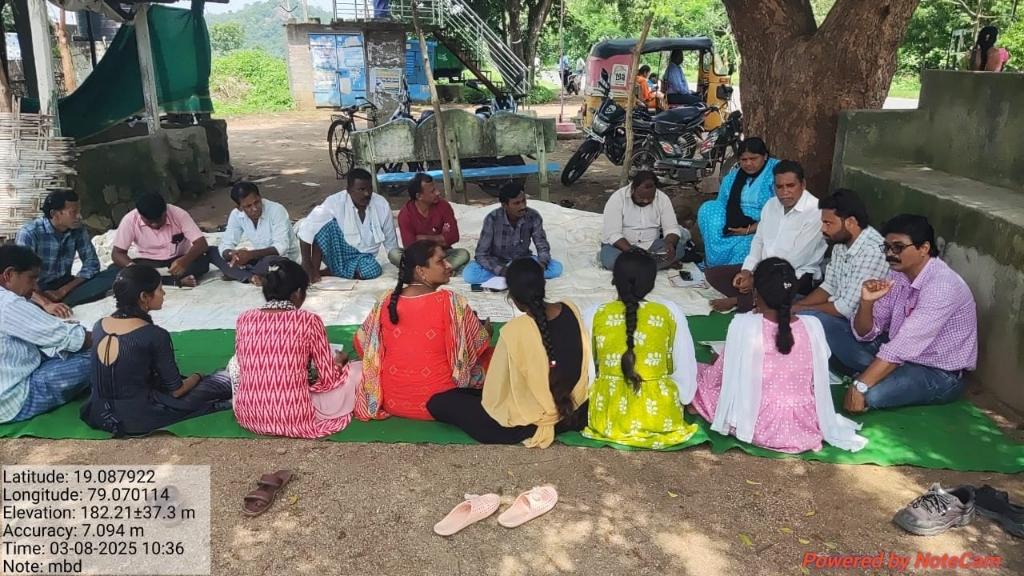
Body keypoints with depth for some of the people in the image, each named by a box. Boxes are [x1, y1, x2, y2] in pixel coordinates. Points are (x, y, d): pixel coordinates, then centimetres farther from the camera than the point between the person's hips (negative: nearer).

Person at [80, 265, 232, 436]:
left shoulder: (99, 326, 2)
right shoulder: (154, 335, -18)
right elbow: (176, 390, -8)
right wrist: (197, 377, 14)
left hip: (98, 414, 7)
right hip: (137, 419, -7)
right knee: (224, 379, 5)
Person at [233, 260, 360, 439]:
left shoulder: (244, 319, 0)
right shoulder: (309, 321, -12)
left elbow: (243, 367, 13)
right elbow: (328, 379, -6)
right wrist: (338, 362, 17)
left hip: (248, 417, 4)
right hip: (296, 421, -4)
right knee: (358, 369, 11)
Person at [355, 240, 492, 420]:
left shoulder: (386, 301, -5)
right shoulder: (450, 301, -18)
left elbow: (362, 344, 8)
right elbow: (480, 344, -5)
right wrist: (486, 328, 18)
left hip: (391, 401, 4)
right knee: (486, 354, 15)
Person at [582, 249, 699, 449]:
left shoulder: (594, 315, -8)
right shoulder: (670, 313, -8)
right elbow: (685, 370, -1)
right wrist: (680, 400, 18)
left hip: (607, 418, 0)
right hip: (660, 419, 0)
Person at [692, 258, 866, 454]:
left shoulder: (744, 325, -18)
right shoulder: (813, 326, -8)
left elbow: (716, 377, -7)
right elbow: (818, 382, 3)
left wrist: (718, 362, 15)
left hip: (761, 427, -3)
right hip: (806, 427, 3)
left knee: (699, 373, 14)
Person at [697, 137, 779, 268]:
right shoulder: (732, 176, 13)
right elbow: (721, 205, 11)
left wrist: (751, 229, -21)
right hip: (732, 231, 6)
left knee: (744, 246, -36)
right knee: (708, 208, -13)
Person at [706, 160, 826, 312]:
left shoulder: (815, 211, -19)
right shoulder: (771, 204, 6)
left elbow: (795, 259, -21)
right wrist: (747, 270, -5)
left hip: (796, 275, -7)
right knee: (712, 274, -2)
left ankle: (736, 301, -10)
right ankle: (752, 300, -15)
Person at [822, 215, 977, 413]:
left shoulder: (942, 285, -26)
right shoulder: (897, 275, -2)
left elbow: (904, 347, -32)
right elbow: (864, 334, -1)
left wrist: (860, 386, -32)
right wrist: (867, 302, -21)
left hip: (939, 373, -7)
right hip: (900, 356, 7)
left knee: (870, 394, -33)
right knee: (831, 329, -2)